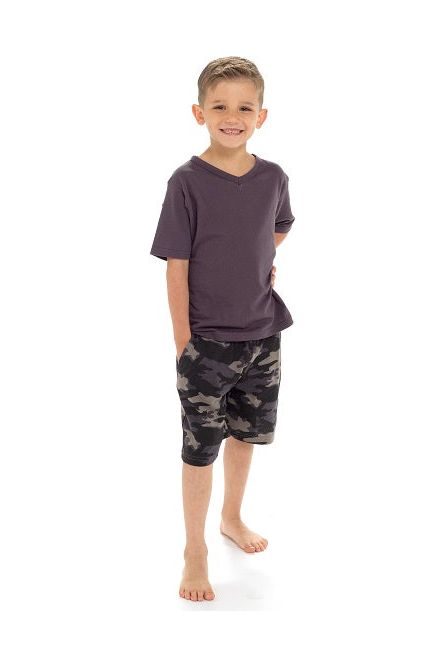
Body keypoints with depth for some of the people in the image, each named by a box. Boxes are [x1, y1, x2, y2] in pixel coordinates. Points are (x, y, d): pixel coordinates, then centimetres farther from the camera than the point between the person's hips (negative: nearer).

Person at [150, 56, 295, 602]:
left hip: (262, 334, 5)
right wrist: (183, 344, -13)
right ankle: (195, 550, 22)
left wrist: (262, 263, 4)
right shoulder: (187, 182, -14)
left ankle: (232, 517, 43)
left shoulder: (273, 178, -2)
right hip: (206, 341, -4)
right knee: (200, 448, 5)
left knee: (246, 433, 20)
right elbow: (177, 268, -12)